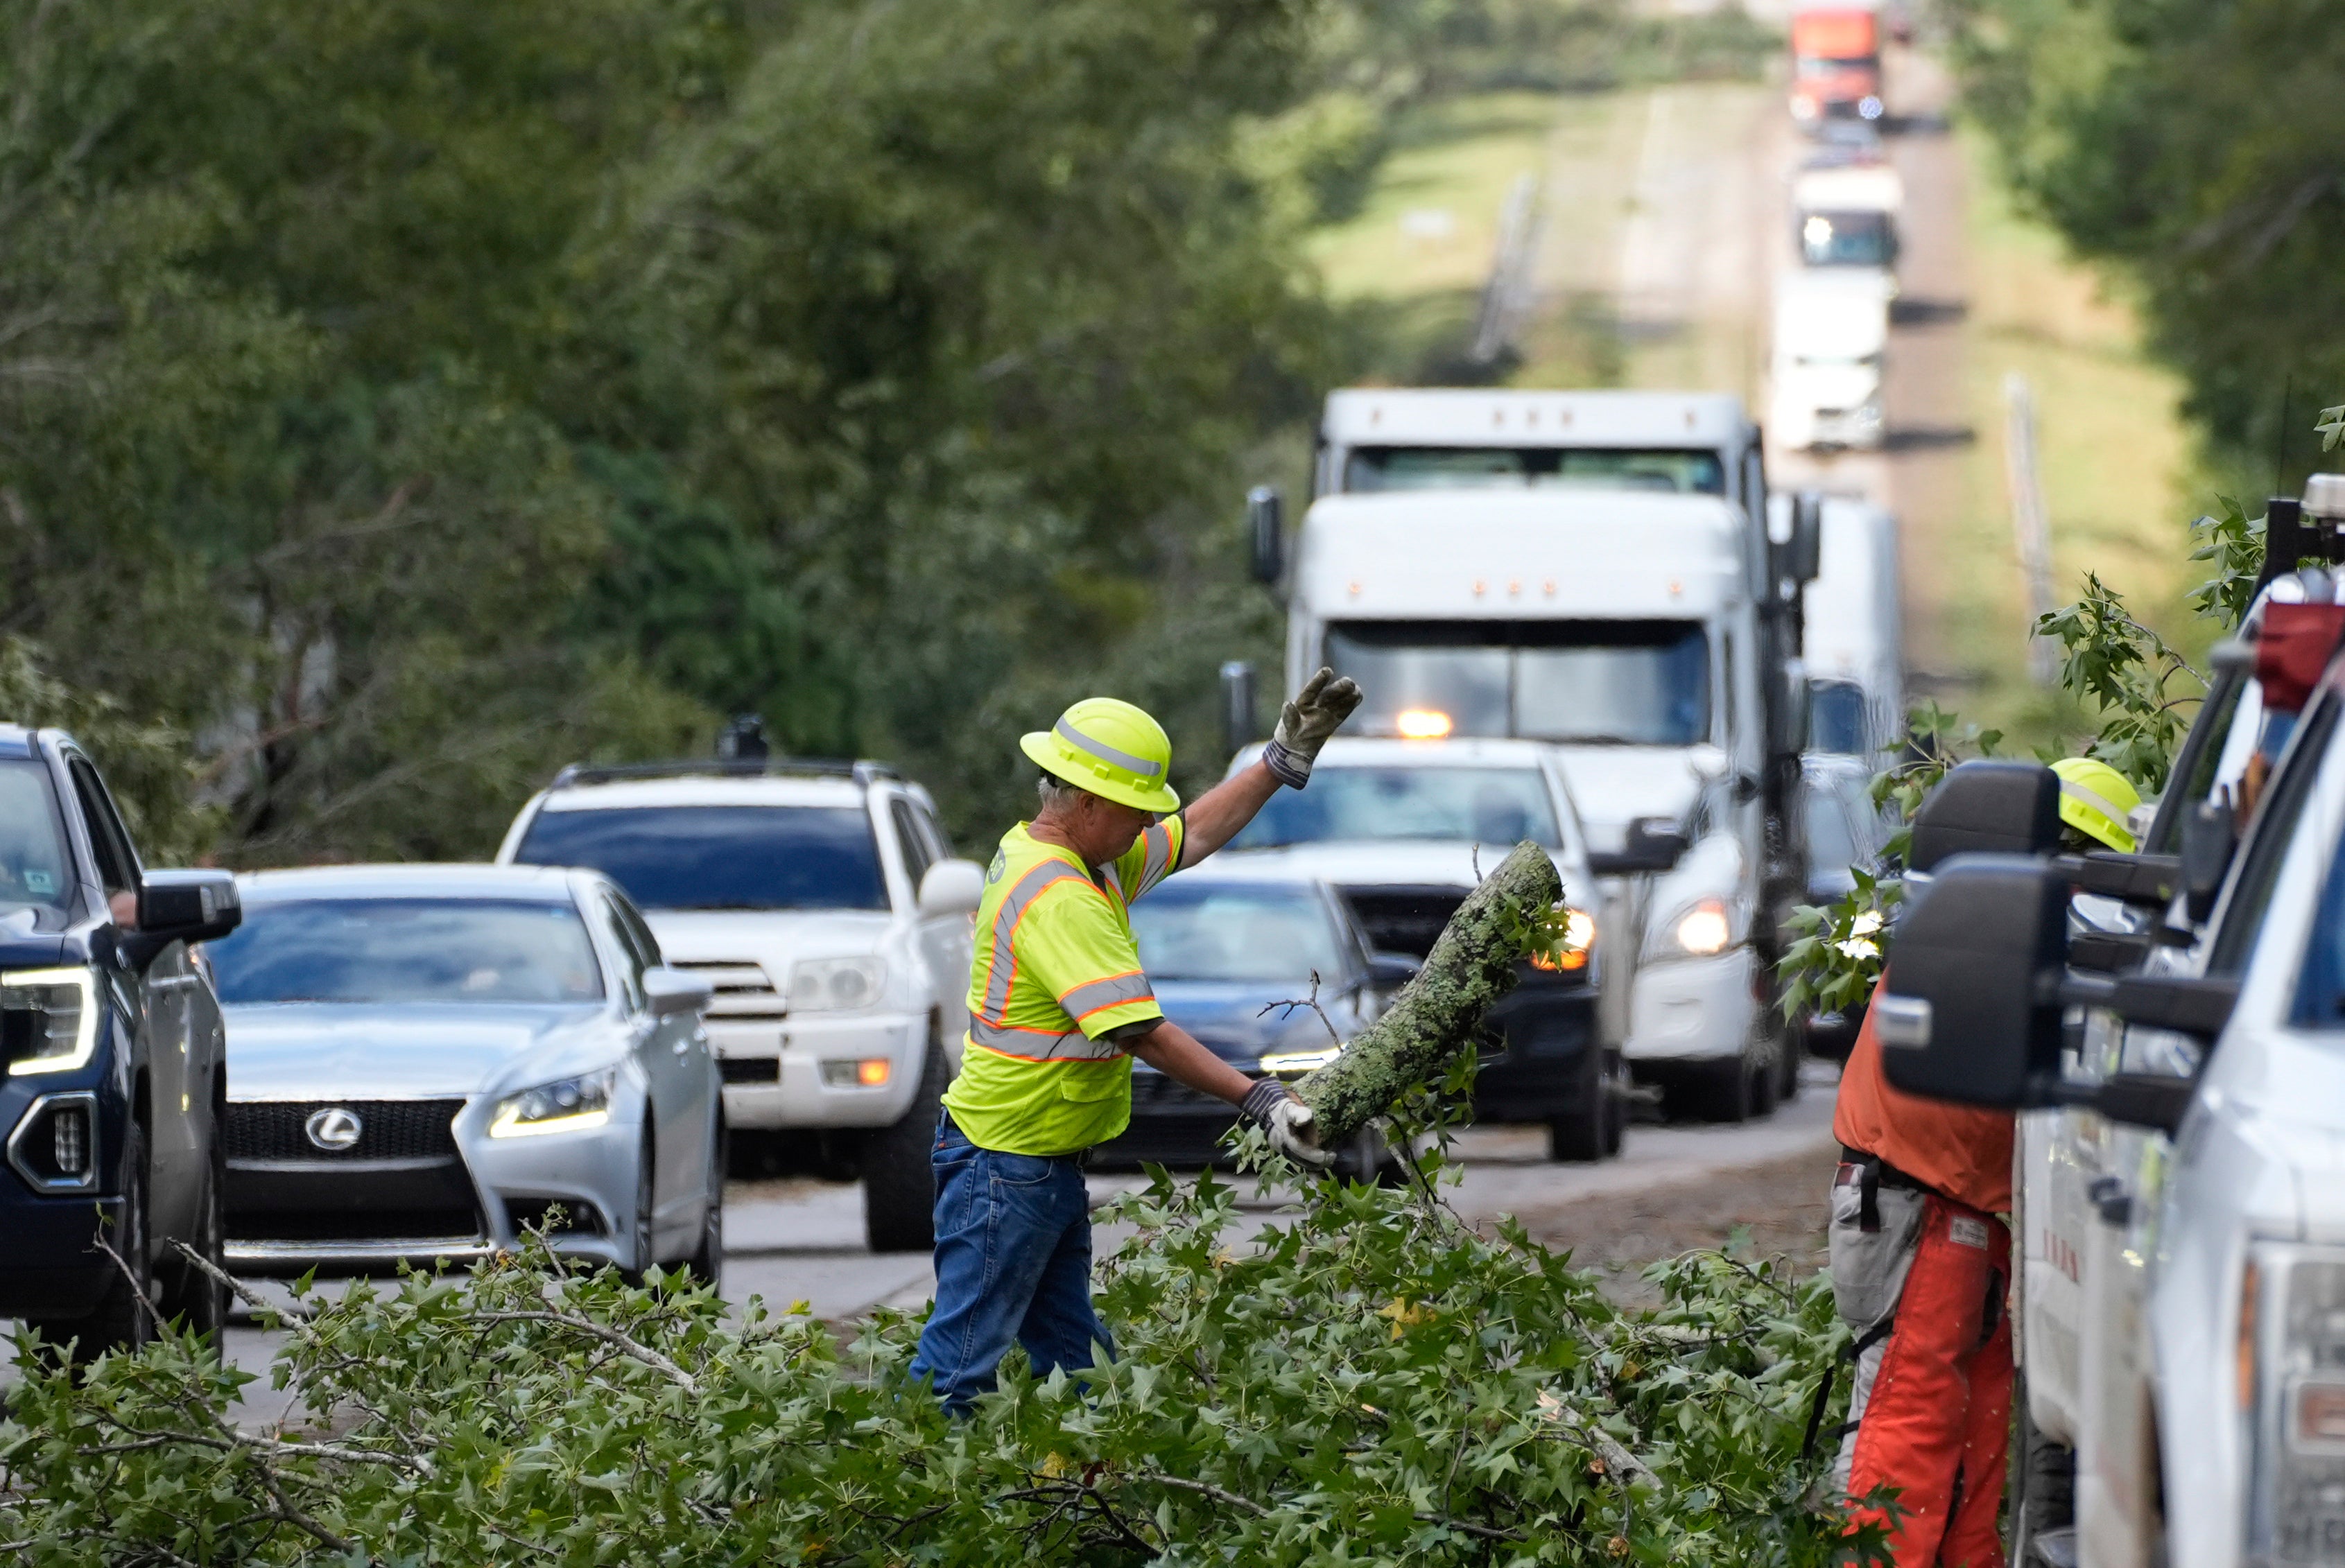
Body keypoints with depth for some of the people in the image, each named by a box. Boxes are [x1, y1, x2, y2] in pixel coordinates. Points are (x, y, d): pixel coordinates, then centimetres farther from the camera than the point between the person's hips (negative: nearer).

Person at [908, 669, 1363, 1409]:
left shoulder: (1090, 859, 7)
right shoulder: (1057, 900, -24)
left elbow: (1194, 834, 23)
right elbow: (1141, 1033, -28)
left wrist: (1283, 761, 17)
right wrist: (1259, 1101, -29)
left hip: (1052, 1164, 11)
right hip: (1005, 1164, -11)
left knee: (1069, 1354, 13)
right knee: (958, 1370, -10)